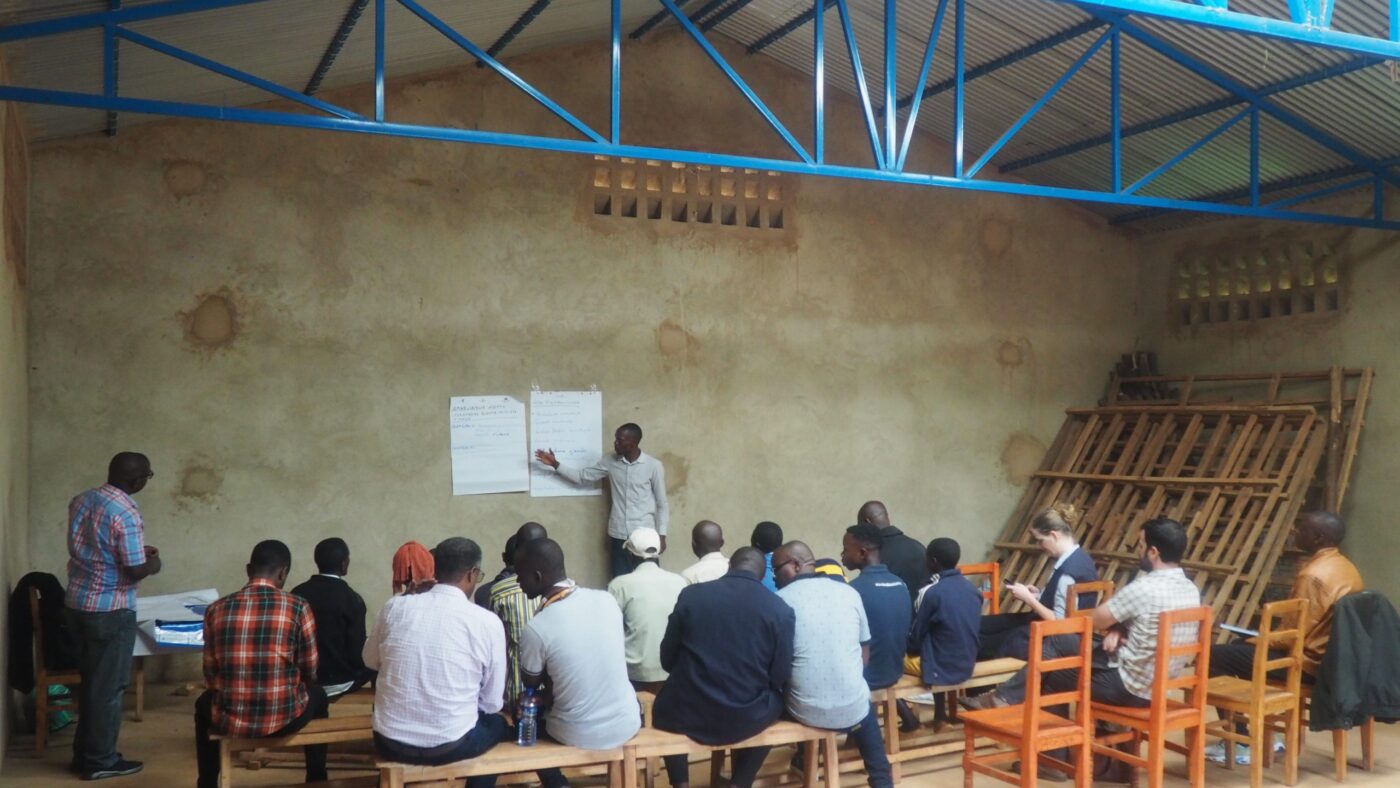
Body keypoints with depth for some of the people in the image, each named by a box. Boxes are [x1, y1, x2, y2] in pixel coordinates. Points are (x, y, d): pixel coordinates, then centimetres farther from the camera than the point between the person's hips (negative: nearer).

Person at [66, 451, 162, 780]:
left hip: (76, 603, 8)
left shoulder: (80, 500, 6)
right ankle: (100, 761, 13)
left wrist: (136, 552, 20)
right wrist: (153, 564, 2)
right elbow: (136, 571, -19)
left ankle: (84, 753, 26)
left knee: (90, 681, 18)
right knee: (108, 687, 4)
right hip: (110, 611, -8)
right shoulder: (127, 515, -21)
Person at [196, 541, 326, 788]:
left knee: (204, 704, 38)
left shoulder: (216, 610, -1)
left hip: (229, 719, 2)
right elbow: (309, 672, 4)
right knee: (317, 694, 34)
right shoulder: (298, 607, -7)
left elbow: (211, 676, 7)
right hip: (284, 717, -2)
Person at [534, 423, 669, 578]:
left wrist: (661, 535, -5)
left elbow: (662, 503, -2)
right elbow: (582, 476, 11)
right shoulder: (610, 462, 3)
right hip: (619, 535, 3)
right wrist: (555, 464, 2)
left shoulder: (653, 466, -7)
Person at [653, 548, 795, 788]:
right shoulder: (780, 609, -8)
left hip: (686, 713, 1)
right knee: (774, 701, 32)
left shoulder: (690, 594, -5)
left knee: (663, 705, 34)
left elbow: (667, 659, 4)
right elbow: (780, 677, -2)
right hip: (746, 720, -1)